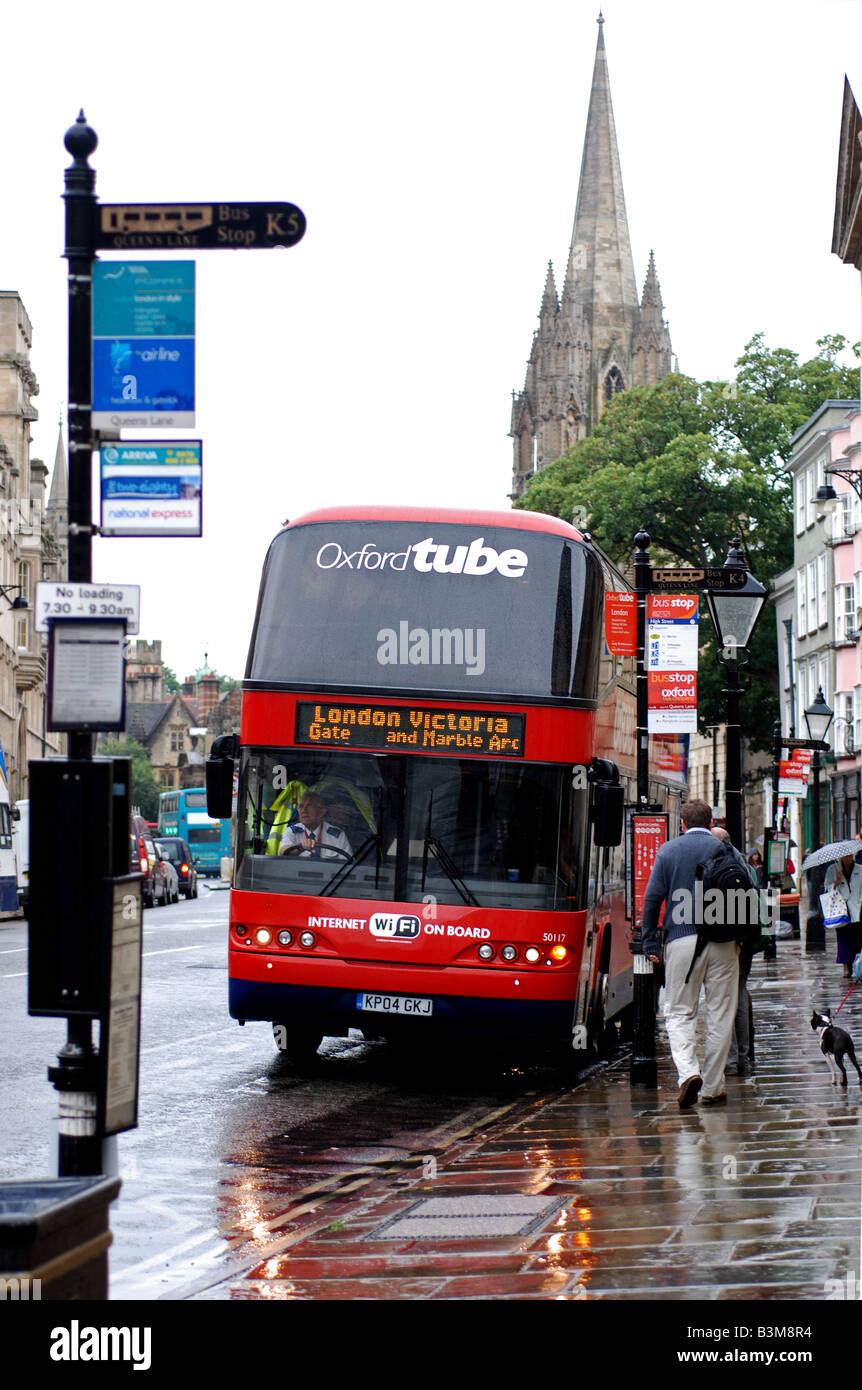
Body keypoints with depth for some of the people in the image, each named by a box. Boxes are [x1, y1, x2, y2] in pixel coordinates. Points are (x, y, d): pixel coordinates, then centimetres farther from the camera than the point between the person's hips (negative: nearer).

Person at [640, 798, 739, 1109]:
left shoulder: (668, 851, 5)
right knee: (720, 1016, 7)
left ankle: (688, 1071, -18)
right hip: (723, 943, 1)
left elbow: (652, 898, 2)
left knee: (679, 1013, 6)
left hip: (682, 940, 0)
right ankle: (713, 1087, 8)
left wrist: (650, 944, 7)